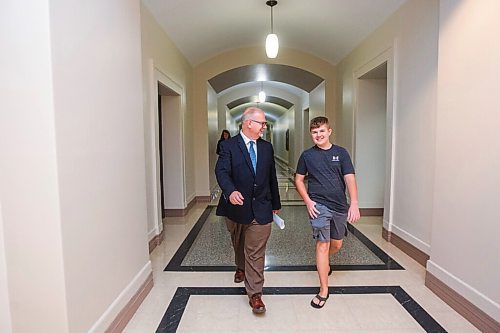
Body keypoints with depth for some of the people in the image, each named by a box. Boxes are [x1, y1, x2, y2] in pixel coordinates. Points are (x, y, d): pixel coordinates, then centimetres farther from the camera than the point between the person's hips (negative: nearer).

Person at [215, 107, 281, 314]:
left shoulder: (267, 147, 6)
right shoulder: (229, 146, -7)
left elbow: (272, 177, 11)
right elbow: (221, 171, -20)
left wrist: (276, 204, 15)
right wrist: (230, 191, -39)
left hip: (260, 208, 1)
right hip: (236, 206, 0)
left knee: (256, 252, 0)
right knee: (239, 244, 24)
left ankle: (255, 294, 11)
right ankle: (241, 267, 54)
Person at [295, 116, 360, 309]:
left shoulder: (341, 153, 1)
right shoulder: (307, 155, 1)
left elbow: (349, 178, -5)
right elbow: (299, 180, 6)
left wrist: (354, 203, -17)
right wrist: (308, 201, -6)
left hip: (340, 206, 2)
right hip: (318, 205, -2)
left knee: (337, 244, 15)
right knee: (323, 244, -5)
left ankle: (325, 262, 49)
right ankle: (323, 290, 7)